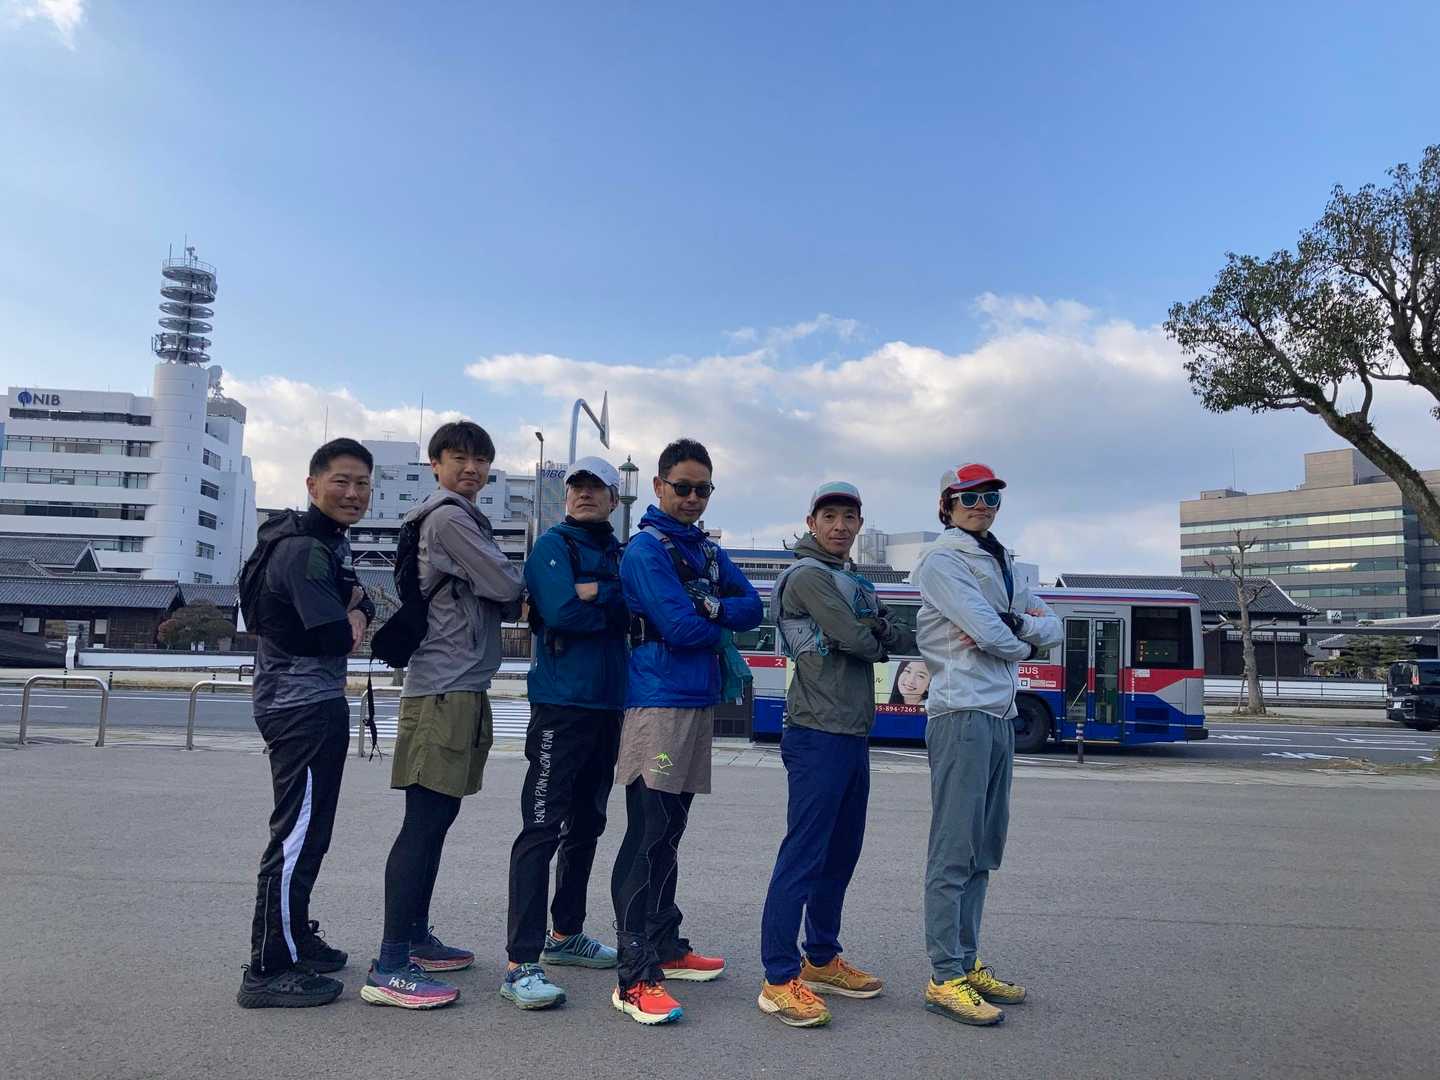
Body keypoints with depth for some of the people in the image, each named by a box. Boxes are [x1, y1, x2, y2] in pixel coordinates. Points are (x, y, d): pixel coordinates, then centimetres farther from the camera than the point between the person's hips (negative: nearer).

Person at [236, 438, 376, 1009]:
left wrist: (356, 608, -7)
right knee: (299, 833, -6)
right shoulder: (305, 550, -18)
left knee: (306, 830, 19)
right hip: (304, 707, -11)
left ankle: (295, 938, 33)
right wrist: (352, 618, -4)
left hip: (314, 704, 11)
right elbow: (337, 636, -26)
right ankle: (268, 971, 2)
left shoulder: (330, 543, 15)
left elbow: (360, 603, 15)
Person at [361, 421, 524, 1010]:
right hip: (443, 690, -10)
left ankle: (416, 938, 24)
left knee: (435, 817, 14)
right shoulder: (448, 517, -9)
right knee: (424, 822, -10)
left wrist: (510, 600, 2)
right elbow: (506, 586, -12)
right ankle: (390, 967, -6)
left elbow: (488, 601, 20)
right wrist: (524, 583, 8)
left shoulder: (461, 518, 22)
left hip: (461, 689, 10)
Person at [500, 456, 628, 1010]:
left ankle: (566, 934, 31)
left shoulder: (618, 554, 15)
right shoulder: (553, 545, -3)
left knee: (586, 825, 16)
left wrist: (591, 592, -14)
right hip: (561, 704, -7)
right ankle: (521, 963, -5)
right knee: (542, 828, -8)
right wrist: (612, 603, -5)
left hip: (607, 706, 7)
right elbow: (562, 613, -18)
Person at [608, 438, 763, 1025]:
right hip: (659, 702, -8)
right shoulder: (647, 548, -8)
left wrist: (714, 608, -12)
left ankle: (665, 947, 27)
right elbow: (680, 627, -18)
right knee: (648, 837, -8)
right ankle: (636, 977, -4)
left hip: (700, 701, 8)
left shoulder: (709, 551, 16)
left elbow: (752, 608, 7)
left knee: (668, 832, 16)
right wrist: (722, 623, 0)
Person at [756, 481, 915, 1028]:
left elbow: (890, 637, 9)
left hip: (854, 734, 9)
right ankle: (779, 979, -1)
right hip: (818, 735, -9)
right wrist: (882, 642, 4)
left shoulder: (856, 582, 19)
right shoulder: (808, 576, -9)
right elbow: (854, 640, -17)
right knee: (803, 855, -7)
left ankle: (821, 960, 27)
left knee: (840, 853, 15)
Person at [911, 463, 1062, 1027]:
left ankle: (966, 963, 21)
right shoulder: (941, 560, -4)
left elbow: (1052, 628, 11)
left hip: (1000, 715, 9)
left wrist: (1017, 624, -9)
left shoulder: (1001, 564, 21)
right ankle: (944, 979, -2)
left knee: (983, 848, 12)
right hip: (962, 713, -8)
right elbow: (989, 633, -16)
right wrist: (1023, 640, 4)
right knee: (954, 849, -7)